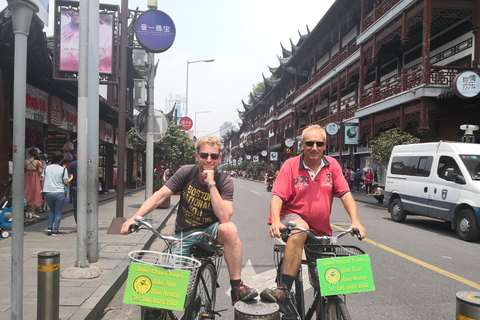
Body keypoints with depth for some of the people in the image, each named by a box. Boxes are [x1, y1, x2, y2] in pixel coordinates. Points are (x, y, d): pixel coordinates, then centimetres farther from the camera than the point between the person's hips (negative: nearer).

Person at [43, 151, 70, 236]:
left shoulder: (47, 168, 6)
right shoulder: (63, 169, -5)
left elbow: (43, 179, 11)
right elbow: (66, 182, -7)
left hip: (47, 192, 4)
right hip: (59, 193, -4)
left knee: (52, 210, 22)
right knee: (58, 212, 6)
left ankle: (49, 227, 11)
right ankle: (55, 230, 3)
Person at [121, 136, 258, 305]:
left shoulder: (225, 182, -12)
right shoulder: (186, 173, -8)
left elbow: (224, 217, -27)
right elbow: (159, 196, -13)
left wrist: (211, 184, -28)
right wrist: (135, 217, -27)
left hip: (210, 232, -1)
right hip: (184, 234, 1)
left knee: (229, 229, -34)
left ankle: (237, 288, -22)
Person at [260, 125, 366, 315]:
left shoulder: (332, 165, 1)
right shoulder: (291, 165, -9)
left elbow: (345, 194, -5)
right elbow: (277, 196, -16)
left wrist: (355, 221, -19)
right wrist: (275, 221, -34)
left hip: (321, 230, 5)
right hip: (293, 217, -4)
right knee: (300, 228, -39)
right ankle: (283, 291, -41)